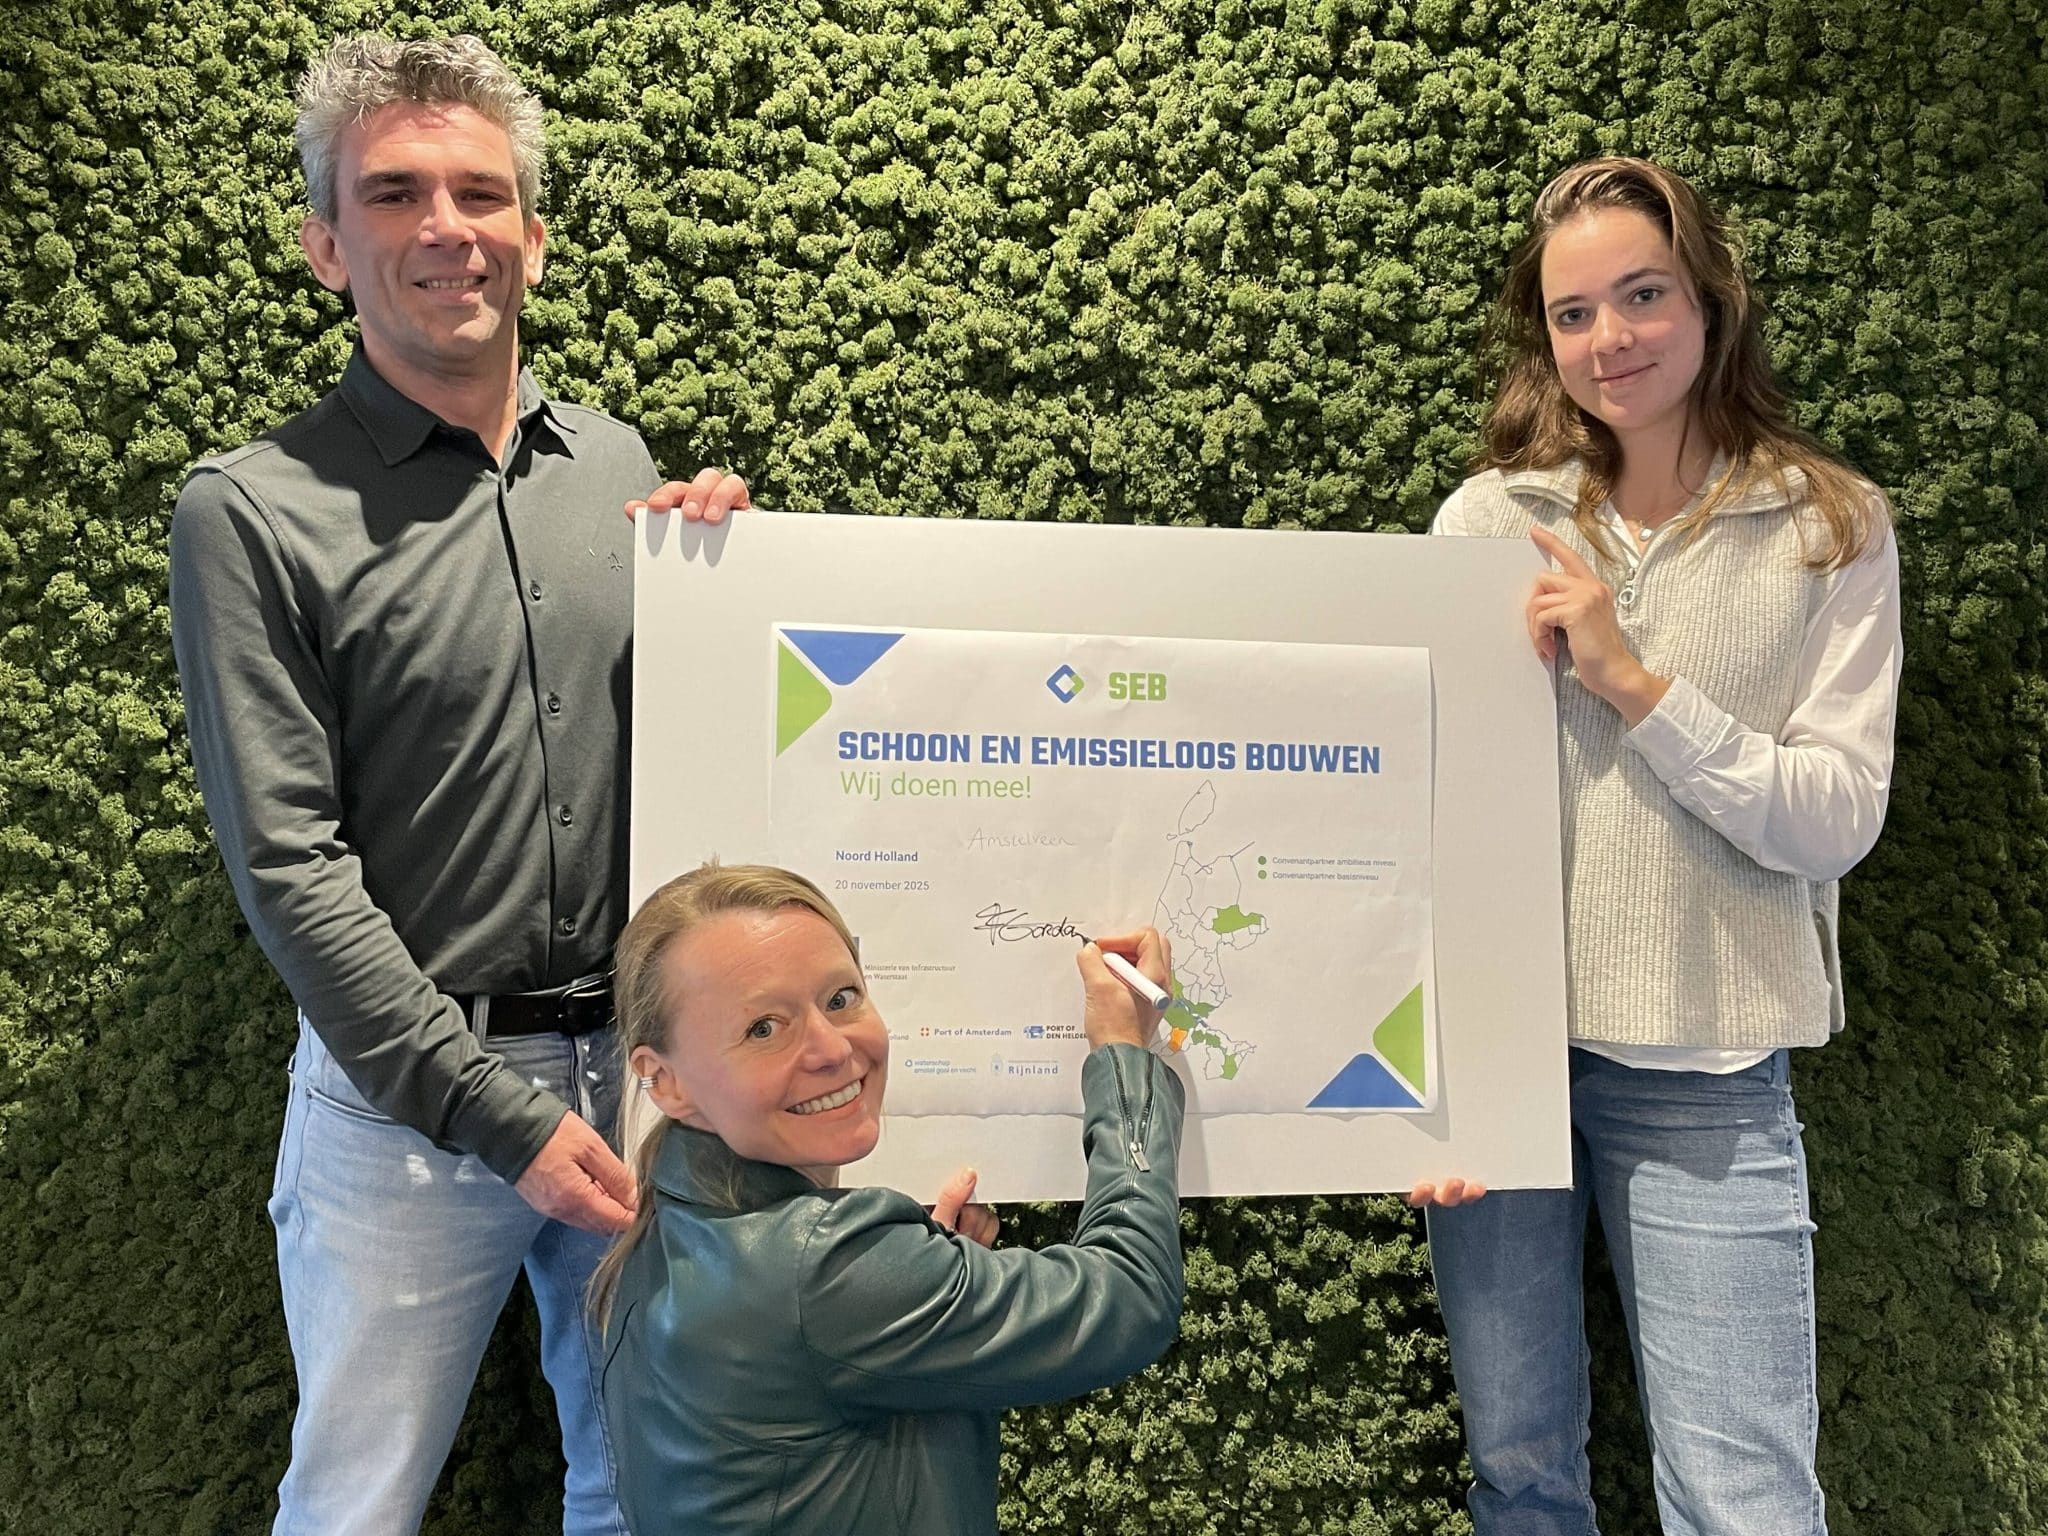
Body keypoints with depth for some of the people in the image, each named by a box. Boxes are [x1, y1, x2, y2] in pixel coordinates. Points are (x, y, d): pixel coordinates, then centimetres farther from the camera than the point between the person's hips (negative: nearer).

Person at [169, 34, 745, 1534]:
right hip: (407, 1100, -3)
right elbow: (290, 869, -11)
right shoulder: (252, 510, -8)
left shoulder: (618, 461, 5)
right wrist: (498, 1114, -13)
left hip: (635, 1064, 4)